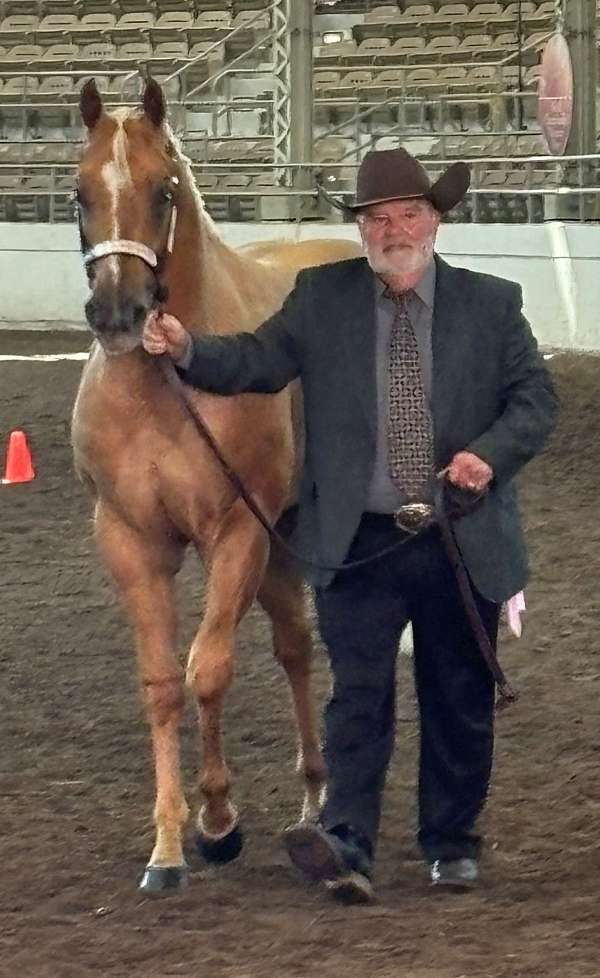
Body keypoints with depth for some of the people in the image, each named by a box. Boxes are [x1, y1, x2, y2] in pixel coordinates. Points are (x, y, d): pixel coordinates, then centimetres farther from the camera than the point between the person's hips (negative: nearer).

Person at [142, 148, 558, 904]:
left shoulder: (492, 304, 3)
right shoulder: (321, 299, 4)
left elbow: (535, 398, 2)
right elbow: (257, 361, -3)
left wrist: (491, 453, -17)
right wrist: (187, 351, -22)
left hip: (464, 543, 1)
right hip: (359, 543, -1)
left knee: (459, 700, 10)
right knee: (358, 695, -9)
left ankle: (452, 844, 25)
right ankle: (348, 847, -17)